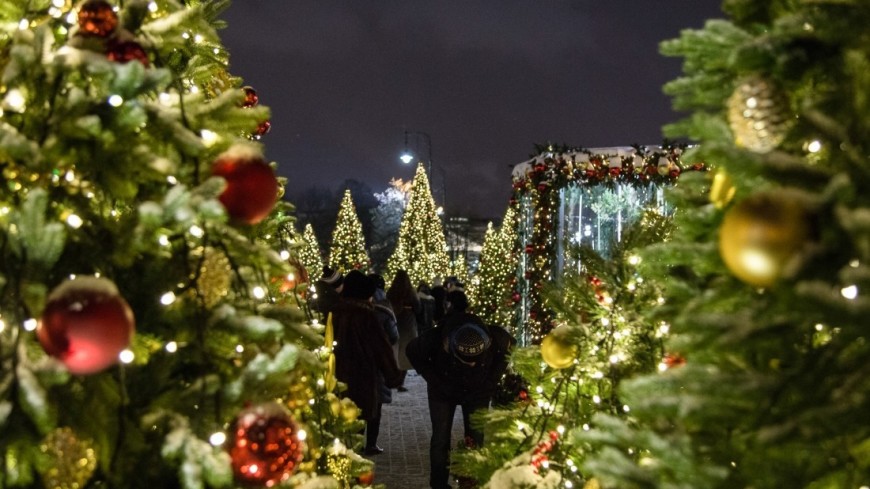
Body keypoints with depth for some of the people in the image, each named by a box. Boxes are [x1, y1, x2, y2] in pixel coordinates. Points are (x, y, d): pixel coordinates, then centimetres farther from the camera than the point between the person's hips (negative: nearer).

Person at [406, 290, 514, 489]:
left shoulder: (495, 337, -34)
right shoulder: (435, 339, -37)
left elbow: (509, 348, -6)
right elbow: (413, 352, -12)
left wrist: (493, 379, -11)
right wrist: (434, 380, -16)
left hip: (478, 391, 1)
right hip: (443, 392, -1)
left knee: (476, 439, 0)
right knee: (440, 438, 0)